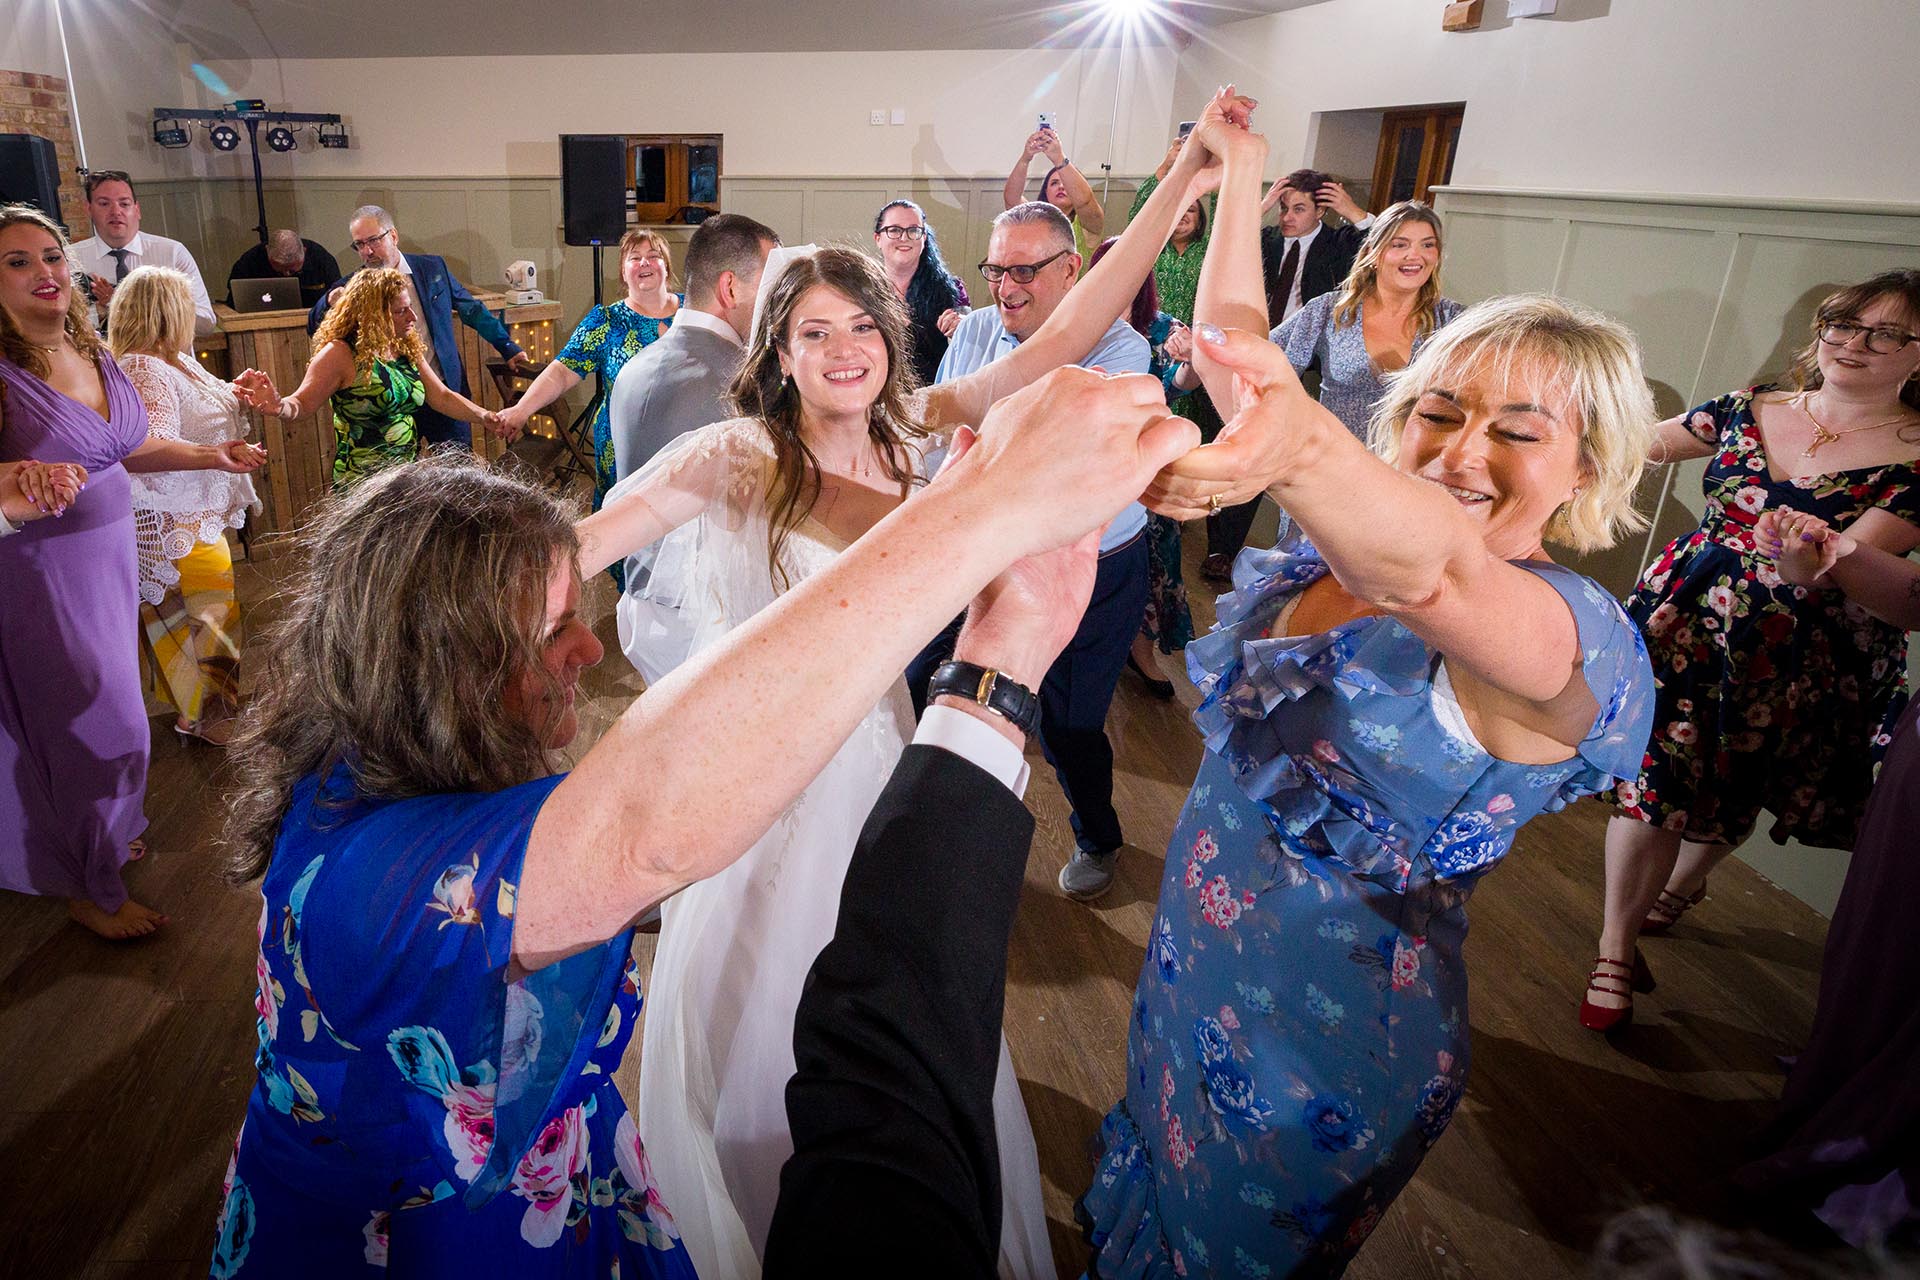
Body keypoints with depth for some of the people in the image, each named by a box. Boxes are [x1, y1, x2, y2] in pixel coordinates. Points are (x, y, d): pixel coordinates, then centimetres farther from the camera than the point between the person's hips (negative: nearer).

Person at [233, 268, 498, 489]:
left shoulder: (407, 349, 7)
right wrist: (277, 406, -32)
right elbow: (300, 403, -9)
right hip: (362, 483, -6)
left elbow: (442, 397, 8)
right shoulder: (340, 355, -12)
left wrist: (486, 416, -5)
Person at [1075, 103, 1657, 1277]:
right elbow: (1234, 348, -1)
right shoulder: (1338, 545, -6)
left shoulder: (1575, 633, -25)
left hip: (1326, 1051, -6)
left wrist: (1308, 445, -66)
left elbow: (1435, 570, -49)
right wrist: (1241, 170, 1)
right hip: (1194, 976, 6)